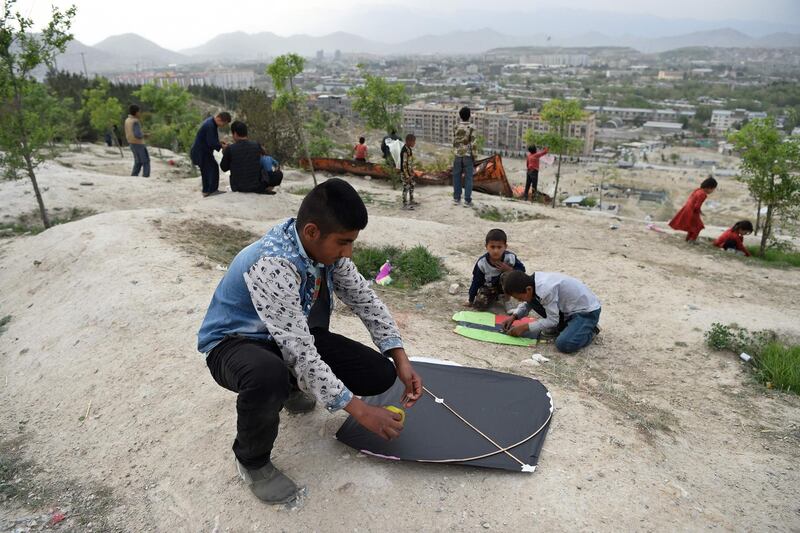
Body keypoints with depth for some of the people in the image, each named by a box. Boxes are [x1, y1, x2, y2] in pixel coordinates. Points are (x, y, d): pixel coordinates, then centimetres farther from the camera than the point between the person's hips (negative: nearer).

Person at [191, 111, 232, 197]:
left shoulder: (211, 122, 7)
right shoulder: (210, 125, -25)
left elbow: (212, 139, 17)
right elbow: (211, 143, -28)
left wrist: (220, 143, 4)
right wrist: (221, 146, -18)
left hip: (201, 151, 11)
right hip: (202, 152, -11)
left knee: (206, 170, 16)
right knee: (213, 168, -11)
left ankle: (206, 191, 24)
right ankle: (213, 190, -9)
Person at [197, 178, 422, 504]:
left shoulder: (324, 246, -13)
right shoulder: (272, 266, -36)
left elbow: (365, 300, -3)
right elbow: (301, 354, -36)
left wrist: (401, 361, -12)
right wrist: (360, 411, -31)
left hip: (297, 336, 7)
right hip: (235, 343, -6)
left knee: (380, 374, -7)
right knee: (268, 378, -43)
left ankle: (292, 388, 20)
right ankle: (252, 459, -8)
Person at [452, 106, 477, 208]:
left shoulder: (456, 127, 0)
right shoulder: (471, 128, -10)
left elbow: (454, 142, 5)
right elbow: (473, 145, -11)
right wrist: (474, 159, -5)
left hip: (458, 156, 3)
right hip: (468, 156, -3)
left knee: (457, 177, 11)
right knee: (468, 178, 2)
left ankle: (456, 198, 14)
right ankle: (467, 200, 2)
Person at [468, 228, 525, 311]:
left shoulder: (510, 258, -29)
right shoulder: (482, 262, -26)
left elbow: (522, 269, -12)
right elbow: (476, 282, -14)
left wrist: (510, 270, -34)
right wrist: (471, 301, -7)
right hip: (488, 287, 1)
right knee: (480, 304, -15)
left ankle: (504, 297, 0)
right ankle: (494, 297, 20)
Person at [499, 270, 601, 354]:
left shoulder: (545, 290, -33)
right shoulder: (533, 281, -8)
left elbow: (552, 320, -24)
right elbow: (528, 302, 12)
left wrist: (525, 327, -19)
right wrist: (514, 316, -2)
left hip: (588, 311, -9)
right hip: (570, 308, 9)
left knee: (564, 344, -27)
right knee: (534, 301, -1)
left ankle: (590, 331, 1)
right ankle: (563, 327, 10)